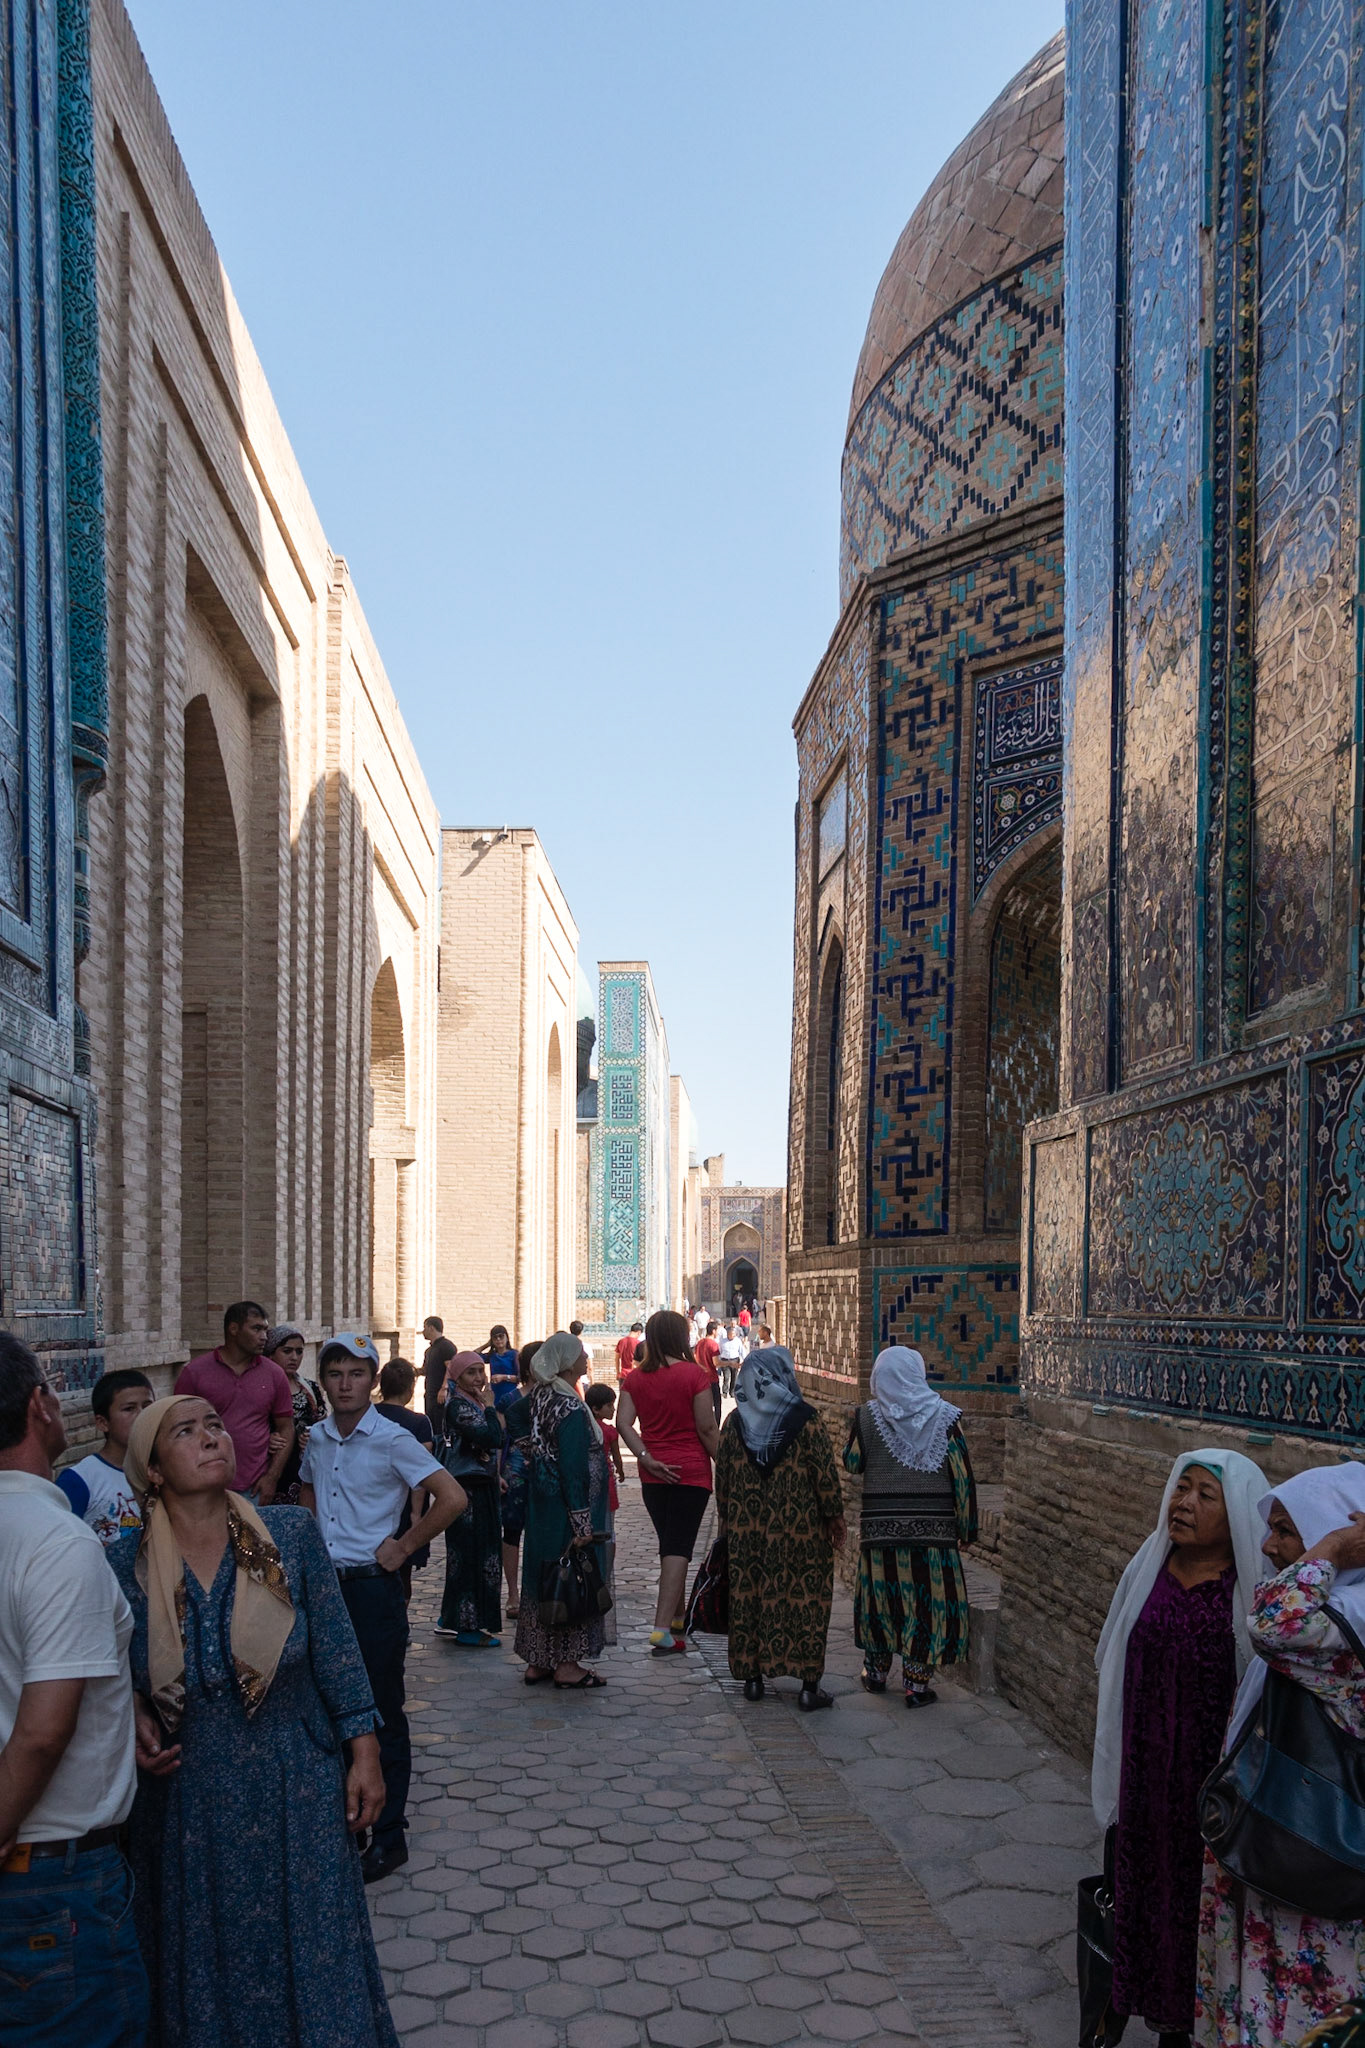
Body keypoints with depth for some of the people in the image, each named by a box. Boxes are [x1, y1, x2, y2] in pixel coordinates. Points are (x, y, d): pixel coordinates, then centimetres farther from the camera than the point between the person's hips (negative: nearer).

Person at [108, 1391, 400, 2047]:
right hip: (186, 1802, 1)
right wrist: (135, 1719, -11)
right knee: (204, 1972, 14)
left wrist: (364, 1756, -3)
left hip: (296, 1792, 0)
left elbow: (336, 1653, -3)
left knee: (313, 1961, 9)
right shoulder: (124, 1565, -8)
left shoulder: (292, 1534, -8)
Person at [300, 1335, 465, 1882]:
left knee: (381, 1714, 2)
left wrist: (404, 1547, -12)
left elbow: (452, 1498, -17)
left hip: (373, 1588, -6)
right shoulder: (317, 1438, 5)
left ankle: (388, 1837, 13)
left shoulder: (392, 1441, -12)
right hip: (324, 1585, 6)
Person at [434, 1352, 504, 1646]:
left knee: (467, 1554, 14)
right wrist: (489, 1406, -15)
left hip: (481, 1488, 10)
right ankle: (468, 1626, 3)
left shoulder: (473, 1403, 13)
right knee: (472, 1553, -4)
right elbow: (492, 1438, -25)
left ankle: (452, 1621, 24)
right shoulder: (458, 1405, -16)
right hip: (469, 1490, -10)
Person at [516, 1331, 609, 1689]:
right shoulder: (570, 1408, -21)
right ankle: (566, 1663, 8)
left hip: (541, 1504, 9)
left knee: (542, 1578, 14)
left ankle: (538, 1660, 21)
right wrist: (582, 1523, -20)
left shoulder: (540, 1396, 4)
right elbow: (572, 1469, -21)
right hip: (564, 1505, -9)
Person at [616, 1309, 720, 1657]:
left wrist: (648, 1458, -6)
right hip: (691, 1472, -5)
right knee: (678, 1549, -5)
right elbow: (707, 1428, -11)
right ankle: (662, 1627, -15)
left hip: (654, 1474, 5)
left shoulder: (635, 1378, 3)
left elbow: (623, 1422, -5)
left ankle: (677, 1623, 28)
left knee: (669, 1546, 17)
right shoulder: (693, 1374, -11)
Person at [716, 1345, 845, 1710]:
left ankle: (752, 1676, 17)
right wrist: (833, 1515, 3)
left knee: (749, 1598, 11)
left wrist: (727, 1519, 18)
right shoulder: (806, 1421, -9)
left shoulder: (734, 1422, 1)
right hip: (800, 1527, -3)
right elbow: (825, 1472, -8)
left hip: (746, 1528, 3)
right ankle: (809, 1685, 5)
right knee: (805, 1600, 3)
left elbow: (723, 1475, 7)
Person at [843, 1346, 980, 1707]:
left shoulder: (866, 1416, -4)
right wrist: (967, 1526, 7)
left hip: (880, 1527, 1)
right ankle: (916, 1683, 8)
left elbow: (851, 1463, 7)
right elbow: (963, 1475, -3)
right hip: (933, 1528, -1)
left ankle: (876, 1672, 28)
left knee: (880, 1596, 16)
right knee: (927, 1601, 7)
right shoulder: (944, 1416, -4)